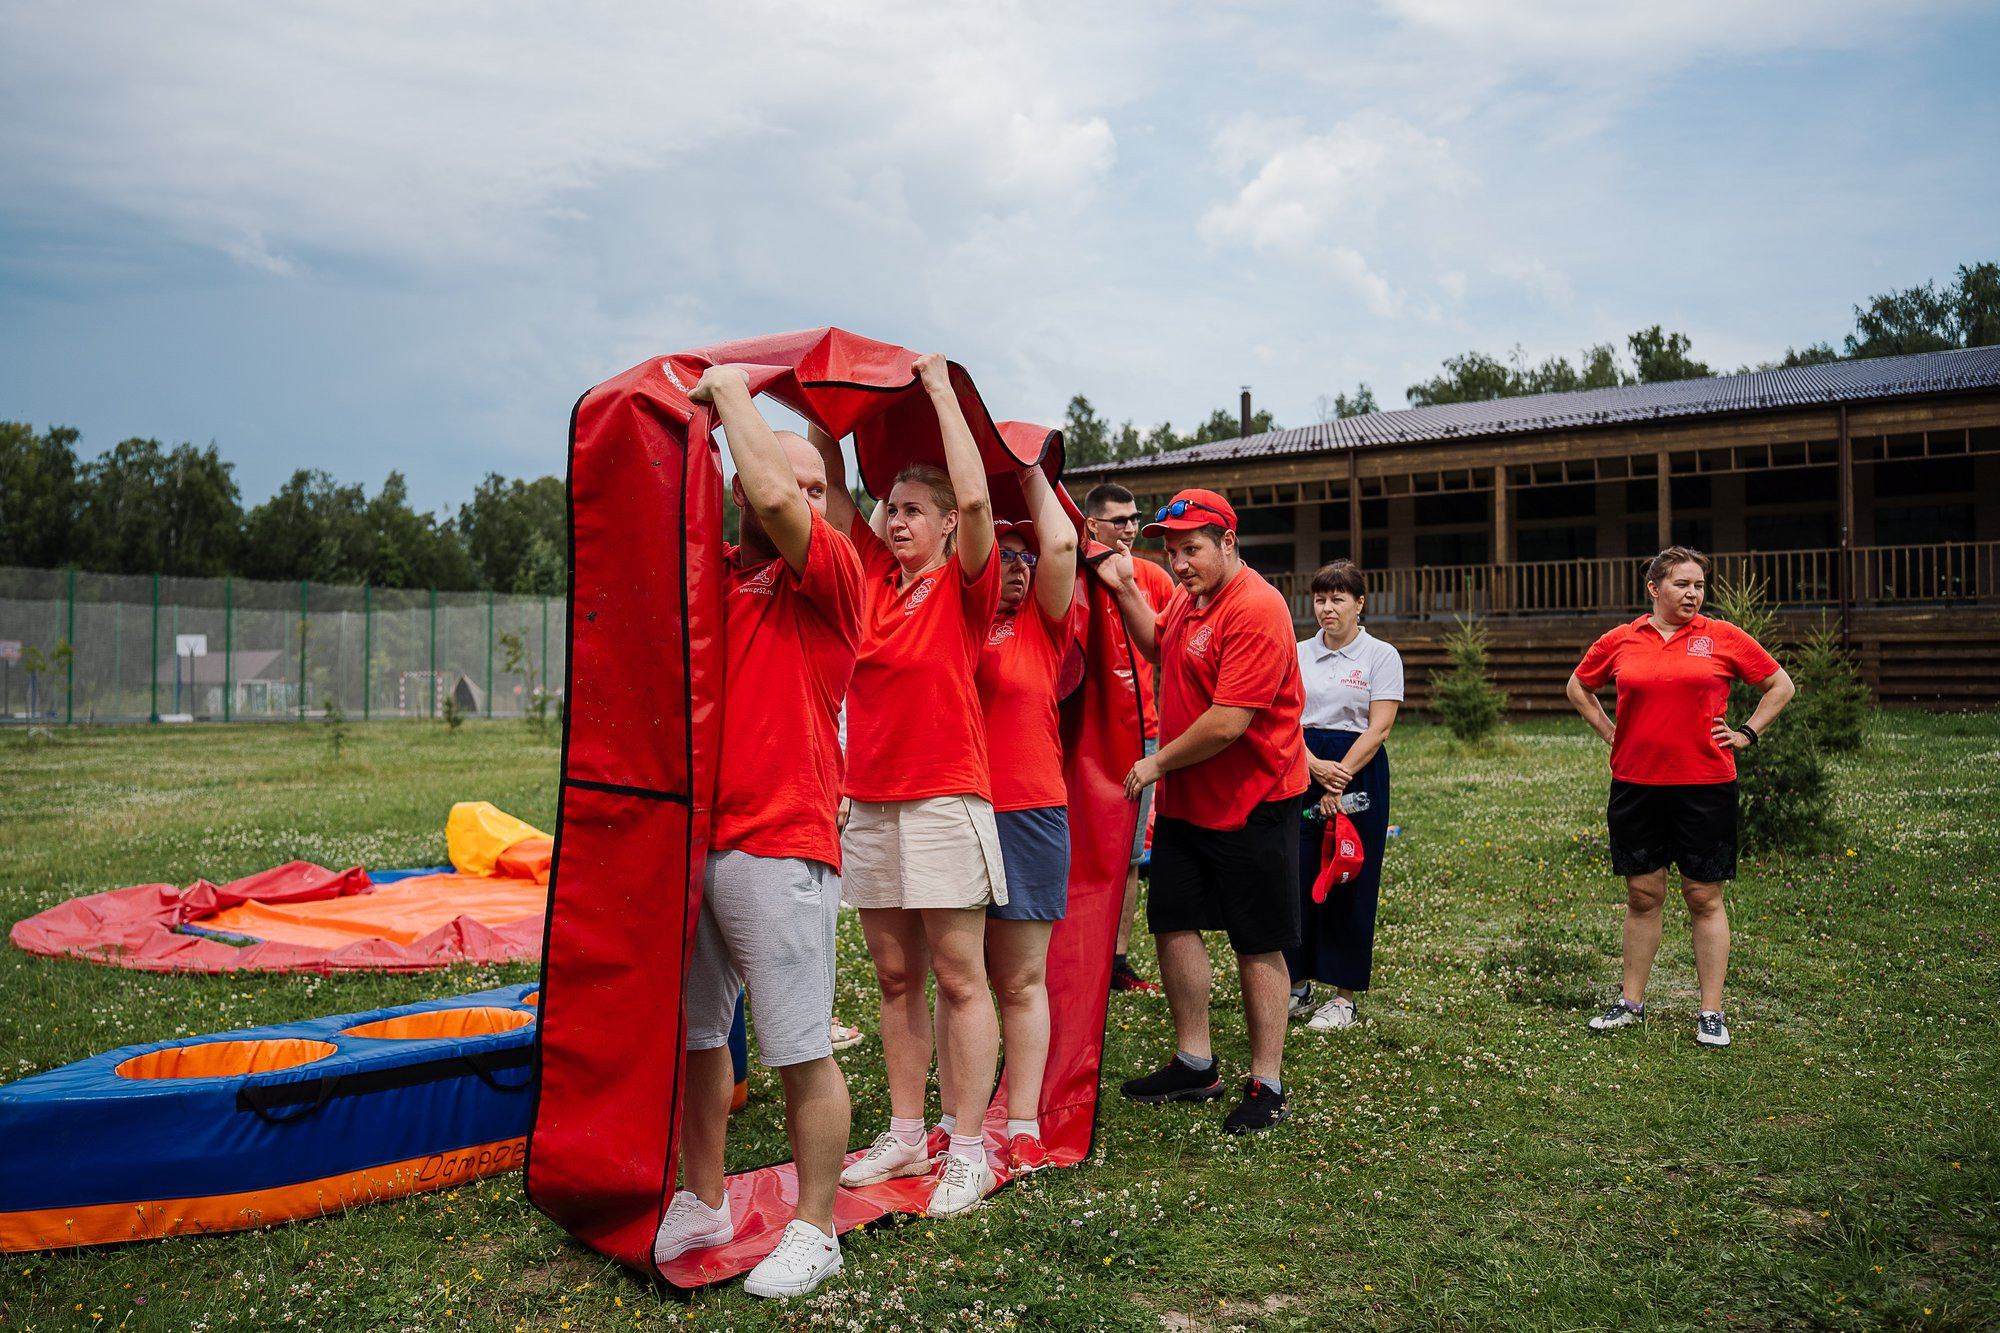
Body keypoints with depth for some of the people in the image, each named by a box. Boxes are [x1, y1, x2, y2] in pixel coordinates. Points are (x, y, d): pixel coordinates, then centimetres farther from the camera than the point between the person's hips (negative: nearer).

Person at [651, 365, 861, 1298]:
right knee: (691, 1034, 16)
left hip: (779, 849, -7)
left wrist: (733, 390, -8)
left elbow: (771, 495, -20)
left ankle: (814, 1231, 17)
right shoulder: (717, 573, 14)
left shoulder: (830, 573, -5)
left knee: (801, 1053, 1)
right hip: (691, 842, 7)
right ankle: (702, 1204, 33)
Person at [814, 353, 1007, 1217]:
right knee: (895, 977, 12)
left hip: (945, 802, -6)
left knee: (959, 979, 0)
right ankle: (905, 1135, 22)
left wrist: (942, 389, -11)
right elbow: (829, 491, 13)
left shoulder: (965, 585, -4)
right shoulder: (873, 576, 10)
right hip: (869, 804, 6)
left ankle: (966, 1149, 7)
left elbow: (974, 496, -19)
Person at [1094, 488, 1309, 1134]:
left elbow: (1228, 721, -26)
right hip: (1184, 799, 9)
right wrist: (1125, 590, 11)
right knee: (1173, 922, 12)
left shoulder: (1255, 609, -22)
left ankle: (1265, 1085, 14)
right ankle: (1194, 1064, 26)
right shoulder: (1191, 596, 7)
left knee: (1258, 946, 2)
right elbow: (1157, 646, 29)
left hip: (1251, 806, -9)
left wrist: (1157, 763, -12)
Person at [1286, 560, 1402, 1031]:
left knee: (1349, 885, 1)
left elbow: (1378, 728, -9)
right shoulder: (1298, 654, 9)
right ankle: (1297, 984, 17)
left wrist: (1341, 776, -16)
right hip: (1301, 772, 3)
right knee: (1296, 878, 3)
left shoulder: (1381, 656, -1)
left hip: (1359, 775, -3)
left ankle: (1344, 997, 11)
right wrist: (1317, 767, -13)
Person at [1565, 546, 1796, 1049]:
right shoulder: (1620, 641, 3)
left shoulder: (1722, 637, 0)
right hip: (1635, 785, 2)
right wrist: (1610, 732, 10)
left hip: (1705, 785, -1)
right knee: (1641, 895, 9)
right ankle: (1631, 1003, 21)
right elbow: (1578, 687, 20)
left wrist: (1746, 733, 3)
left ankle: (1711, 1013, 13)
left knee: (1704, 898, 4)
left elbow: (1780, 685, 11)